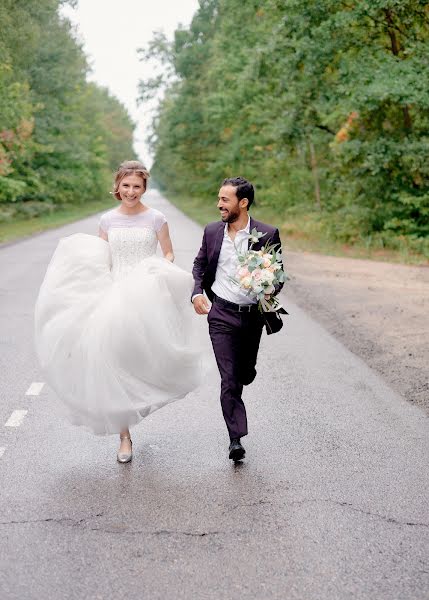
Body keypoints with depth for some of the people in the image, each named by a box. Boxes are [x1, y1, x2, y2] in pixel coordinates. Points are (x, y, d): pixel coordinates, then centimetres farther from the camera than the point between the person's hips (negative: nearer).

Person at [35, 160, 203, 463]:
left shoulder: (155, 218, 1)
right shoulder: (108, 219, 9)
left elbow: (169, 253, 9)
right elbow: (98, 261, 16)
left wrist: (162, 270, -11)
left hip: (146, 298, -2)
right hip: (114, 296, 2)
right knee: (116, 367, -1)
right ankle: (124, 436, 10)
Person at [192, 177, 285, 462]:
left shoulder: (268, 234, -7)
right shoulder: (212, 231, 1)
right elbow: (200, 264, 15)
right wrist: (197, 292, -1)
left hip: (253, 315, 0)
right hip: (221, 313, 0)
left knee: (245, 374, 16)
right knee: (229, 379, -6)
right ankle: (236, 439, -1)